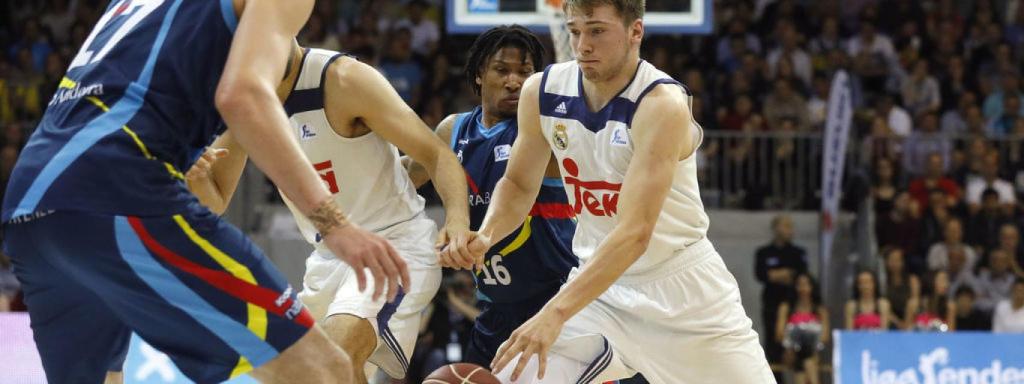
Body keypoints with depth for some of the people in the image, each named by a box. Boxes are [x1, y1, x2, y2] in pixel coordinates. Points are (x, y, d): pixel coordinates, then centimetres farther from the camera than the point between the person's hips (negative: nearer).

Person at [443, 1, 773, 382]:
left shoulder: (662, 104, -24)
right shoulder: (542, 93, -7)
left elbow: (635, 232, -32)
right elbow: (519, 186, 10)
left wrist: (556, 313, -41)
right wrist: (485, 235, -13)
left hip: (681, 282, -4)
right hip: (599, 280, 4)